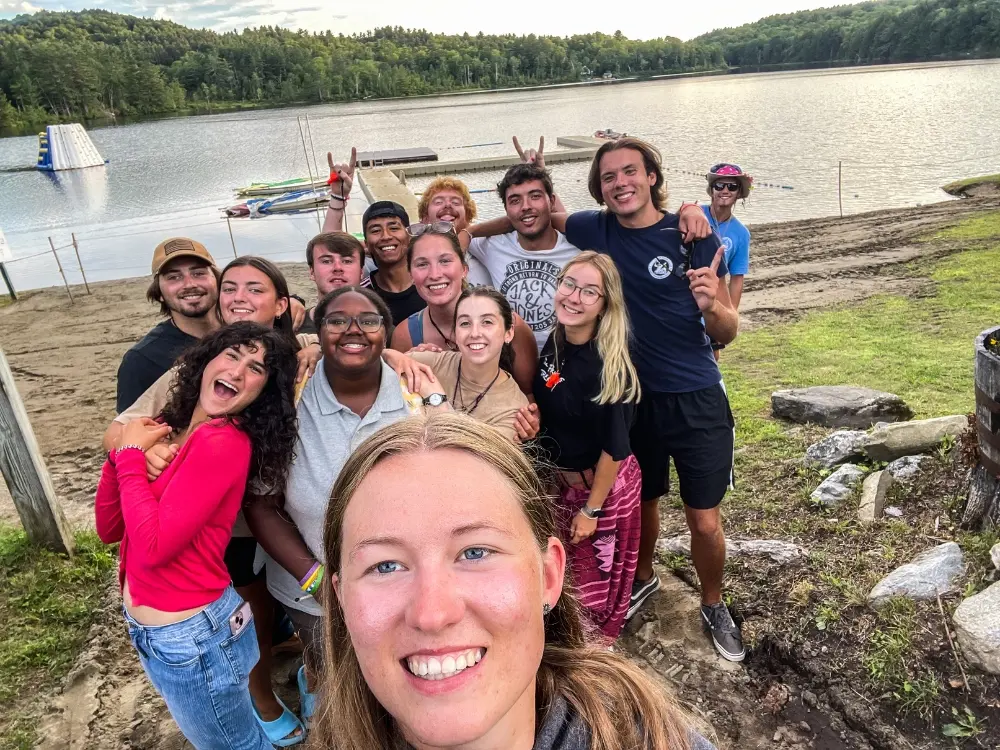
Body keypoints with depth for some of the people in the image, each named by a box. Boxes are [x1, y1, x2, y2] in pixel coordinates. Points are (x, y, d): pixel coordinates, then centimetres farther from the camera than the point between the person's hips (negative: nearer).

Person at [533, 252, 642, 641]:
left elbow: (615, 447, -22)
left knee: (597, 585, 14)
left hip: (601, 486, -7)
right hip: (562, 480, 7)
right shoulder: (555, 343, -6)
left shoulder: (606, 365, -27)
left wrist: (591, 509, -17)